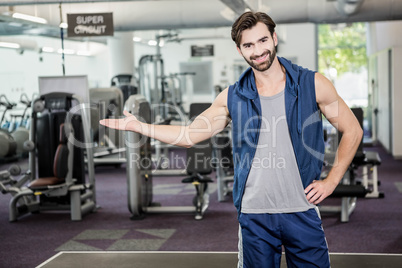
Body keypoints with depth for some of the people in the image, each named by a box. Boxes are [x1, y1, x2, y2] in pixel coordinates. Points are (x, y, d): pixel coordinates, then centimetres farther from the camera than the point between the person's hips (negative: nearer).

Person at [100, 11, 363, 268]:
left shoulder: (311, 84, -1)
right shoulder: (233, 97, 4)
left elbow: (353, 131, 5)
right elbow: (188, 135, 10)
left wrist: (331, 181, -1)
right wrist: (137, 125, 6)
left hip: (302, 212, -1)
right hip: (254, 215, 1)